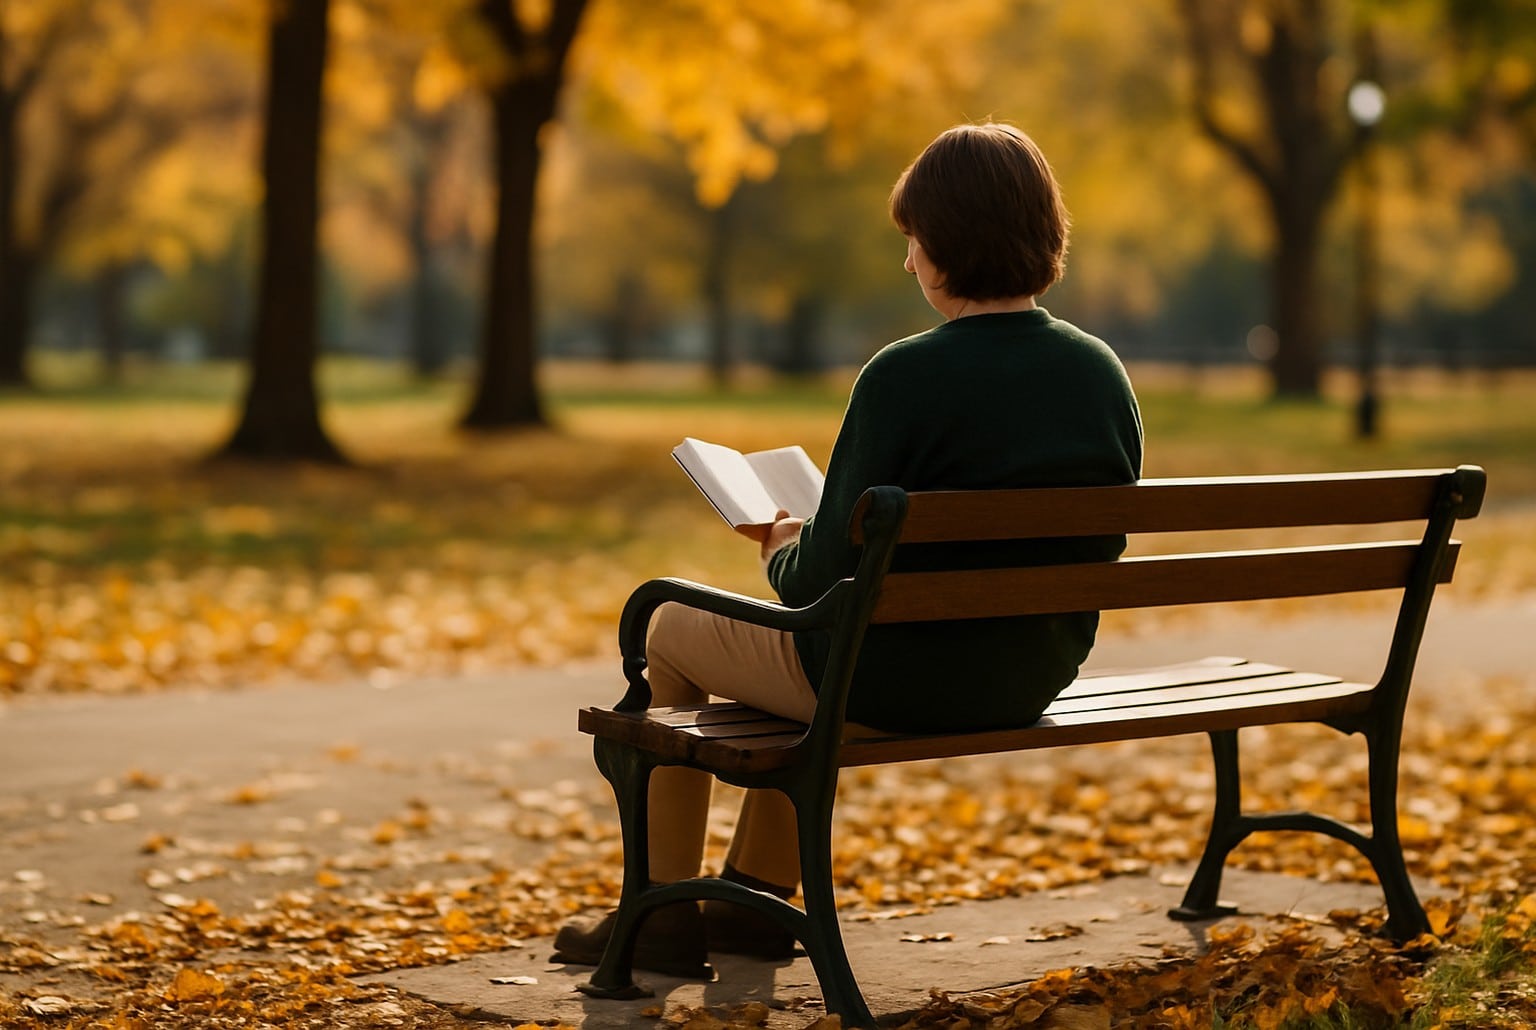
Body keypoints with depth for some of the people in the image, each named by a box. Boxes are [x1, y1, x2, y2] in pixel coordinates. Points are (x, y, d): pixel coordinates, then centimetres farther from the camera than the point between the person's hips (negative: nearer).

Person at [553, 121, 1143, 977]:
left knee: (672, 629, 20)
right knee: (801, 645, 35)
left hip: (893, 684, -7)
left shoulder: (905, 378, -23)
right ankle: (756, 898, 42)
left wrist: (786, 554, 5)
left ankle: (663, 917, 27)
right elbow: (1082, 551, 8)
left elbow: (831, 575, -20)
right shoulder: (1105, 376, -3)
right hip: (1030, 684, 7)